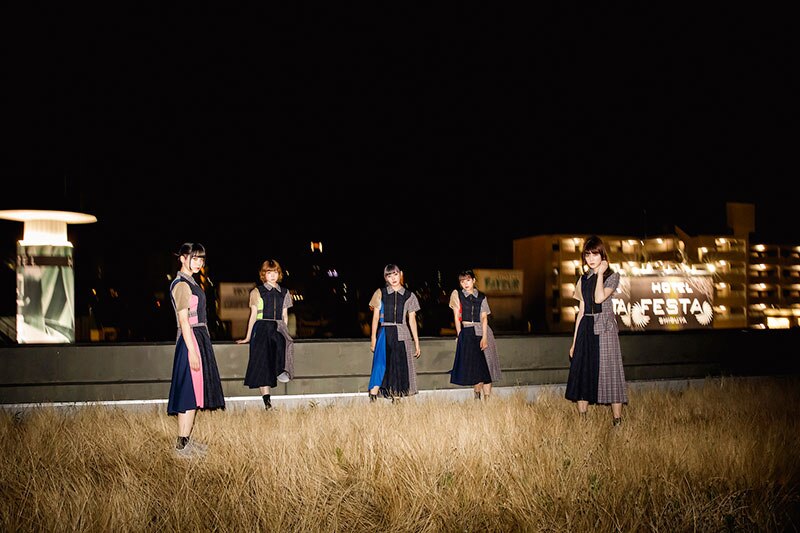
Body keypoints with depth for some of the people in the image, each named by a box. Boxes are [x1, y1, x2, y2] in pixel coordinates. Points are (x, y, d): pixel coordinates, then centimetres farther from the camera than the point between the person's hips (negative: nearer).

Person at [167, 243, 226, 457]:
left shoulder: (190, 282, 17)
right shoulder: (181, 284, -13)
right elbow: (184, 321, -18)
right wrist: (192, 351, -22)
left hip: (199, 338, 10)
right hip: (190, 339, -10)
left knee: (195, 391, 12)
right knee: (189, 391, -8)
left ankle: (187, 440, 19)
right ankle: (182, 445, -5)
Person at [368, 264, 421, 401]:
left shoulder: (409, 296, 9)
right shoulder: (381, 293, 7)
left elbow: (412, 320, 9)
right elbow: (375, 317, 6)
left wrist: (416, 342, 7)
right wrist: (373, 337, -2)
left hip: (402, 335, 2)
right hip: (385, 334, -2)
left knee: (399, 367, 2)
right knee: (380, 364, -13)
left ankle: (396, 399, 8)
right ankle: (372, 398, -16)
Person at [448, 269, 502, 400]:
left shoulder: (481, 297, 7)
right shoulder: (457, 294, 6)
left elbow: (484, 318, -1)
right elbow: (456, 317, 3)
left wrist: (484, 337, -13)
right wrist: (459, 335, -5)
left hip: (482, 331, 1)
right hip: (466, 333, -1)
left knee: (485, 365, -5)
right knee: (472, 366, -2)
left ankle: (487, 399, -6)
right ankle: (477, 396, 11)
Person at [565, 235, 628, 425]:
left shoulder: (612, 276, -1)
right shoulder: (584, 279, 13)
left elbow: (599, 298, -19)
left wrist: (600, 273, -10)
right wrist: (574, 341, 12)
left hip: (604, 329, -5)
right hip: (586, 329, 5)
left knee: (609, 373, -6)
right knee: (582, 374, 3)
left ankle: (617, 421, -4)